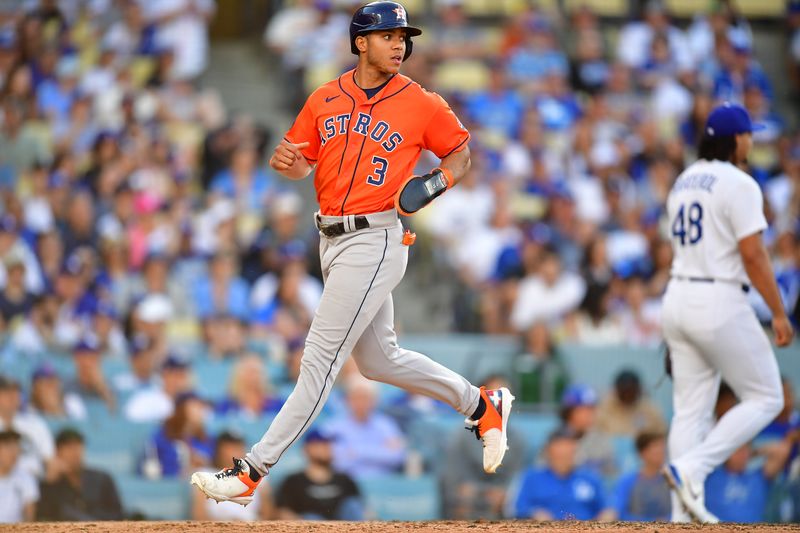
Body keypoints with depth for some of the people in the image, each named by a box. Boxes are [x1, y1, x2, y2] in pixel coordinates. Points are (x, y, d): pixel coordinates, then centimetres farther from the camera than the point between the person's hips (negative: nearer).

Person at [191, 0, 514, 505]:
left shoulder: (422, 104, -4)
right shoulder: (325, 99, 8)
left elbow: (460, 152, 8)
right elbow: (300, 163, 12)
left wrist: (439, 182, -12)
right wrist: (285, 159, -11)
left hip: (374, 241, -7)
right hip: (332, 240, 7)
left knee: (321, 358, -8)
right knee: (380, 360, 16)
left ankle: (252, 472, -8)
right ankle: (482, 404, 33)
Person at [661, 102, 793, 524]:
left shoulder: (683, 182, 14)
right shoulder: (739, 185, -11)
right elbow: (753, 255, -16)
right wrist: (779, 314, -10)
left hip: (678, 298, 8)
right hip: (719, 303, -8)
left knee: (691, 410, 8)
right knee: (765, 398, 4)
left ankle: (683, 517, 3)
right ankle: (690, 469, -11)